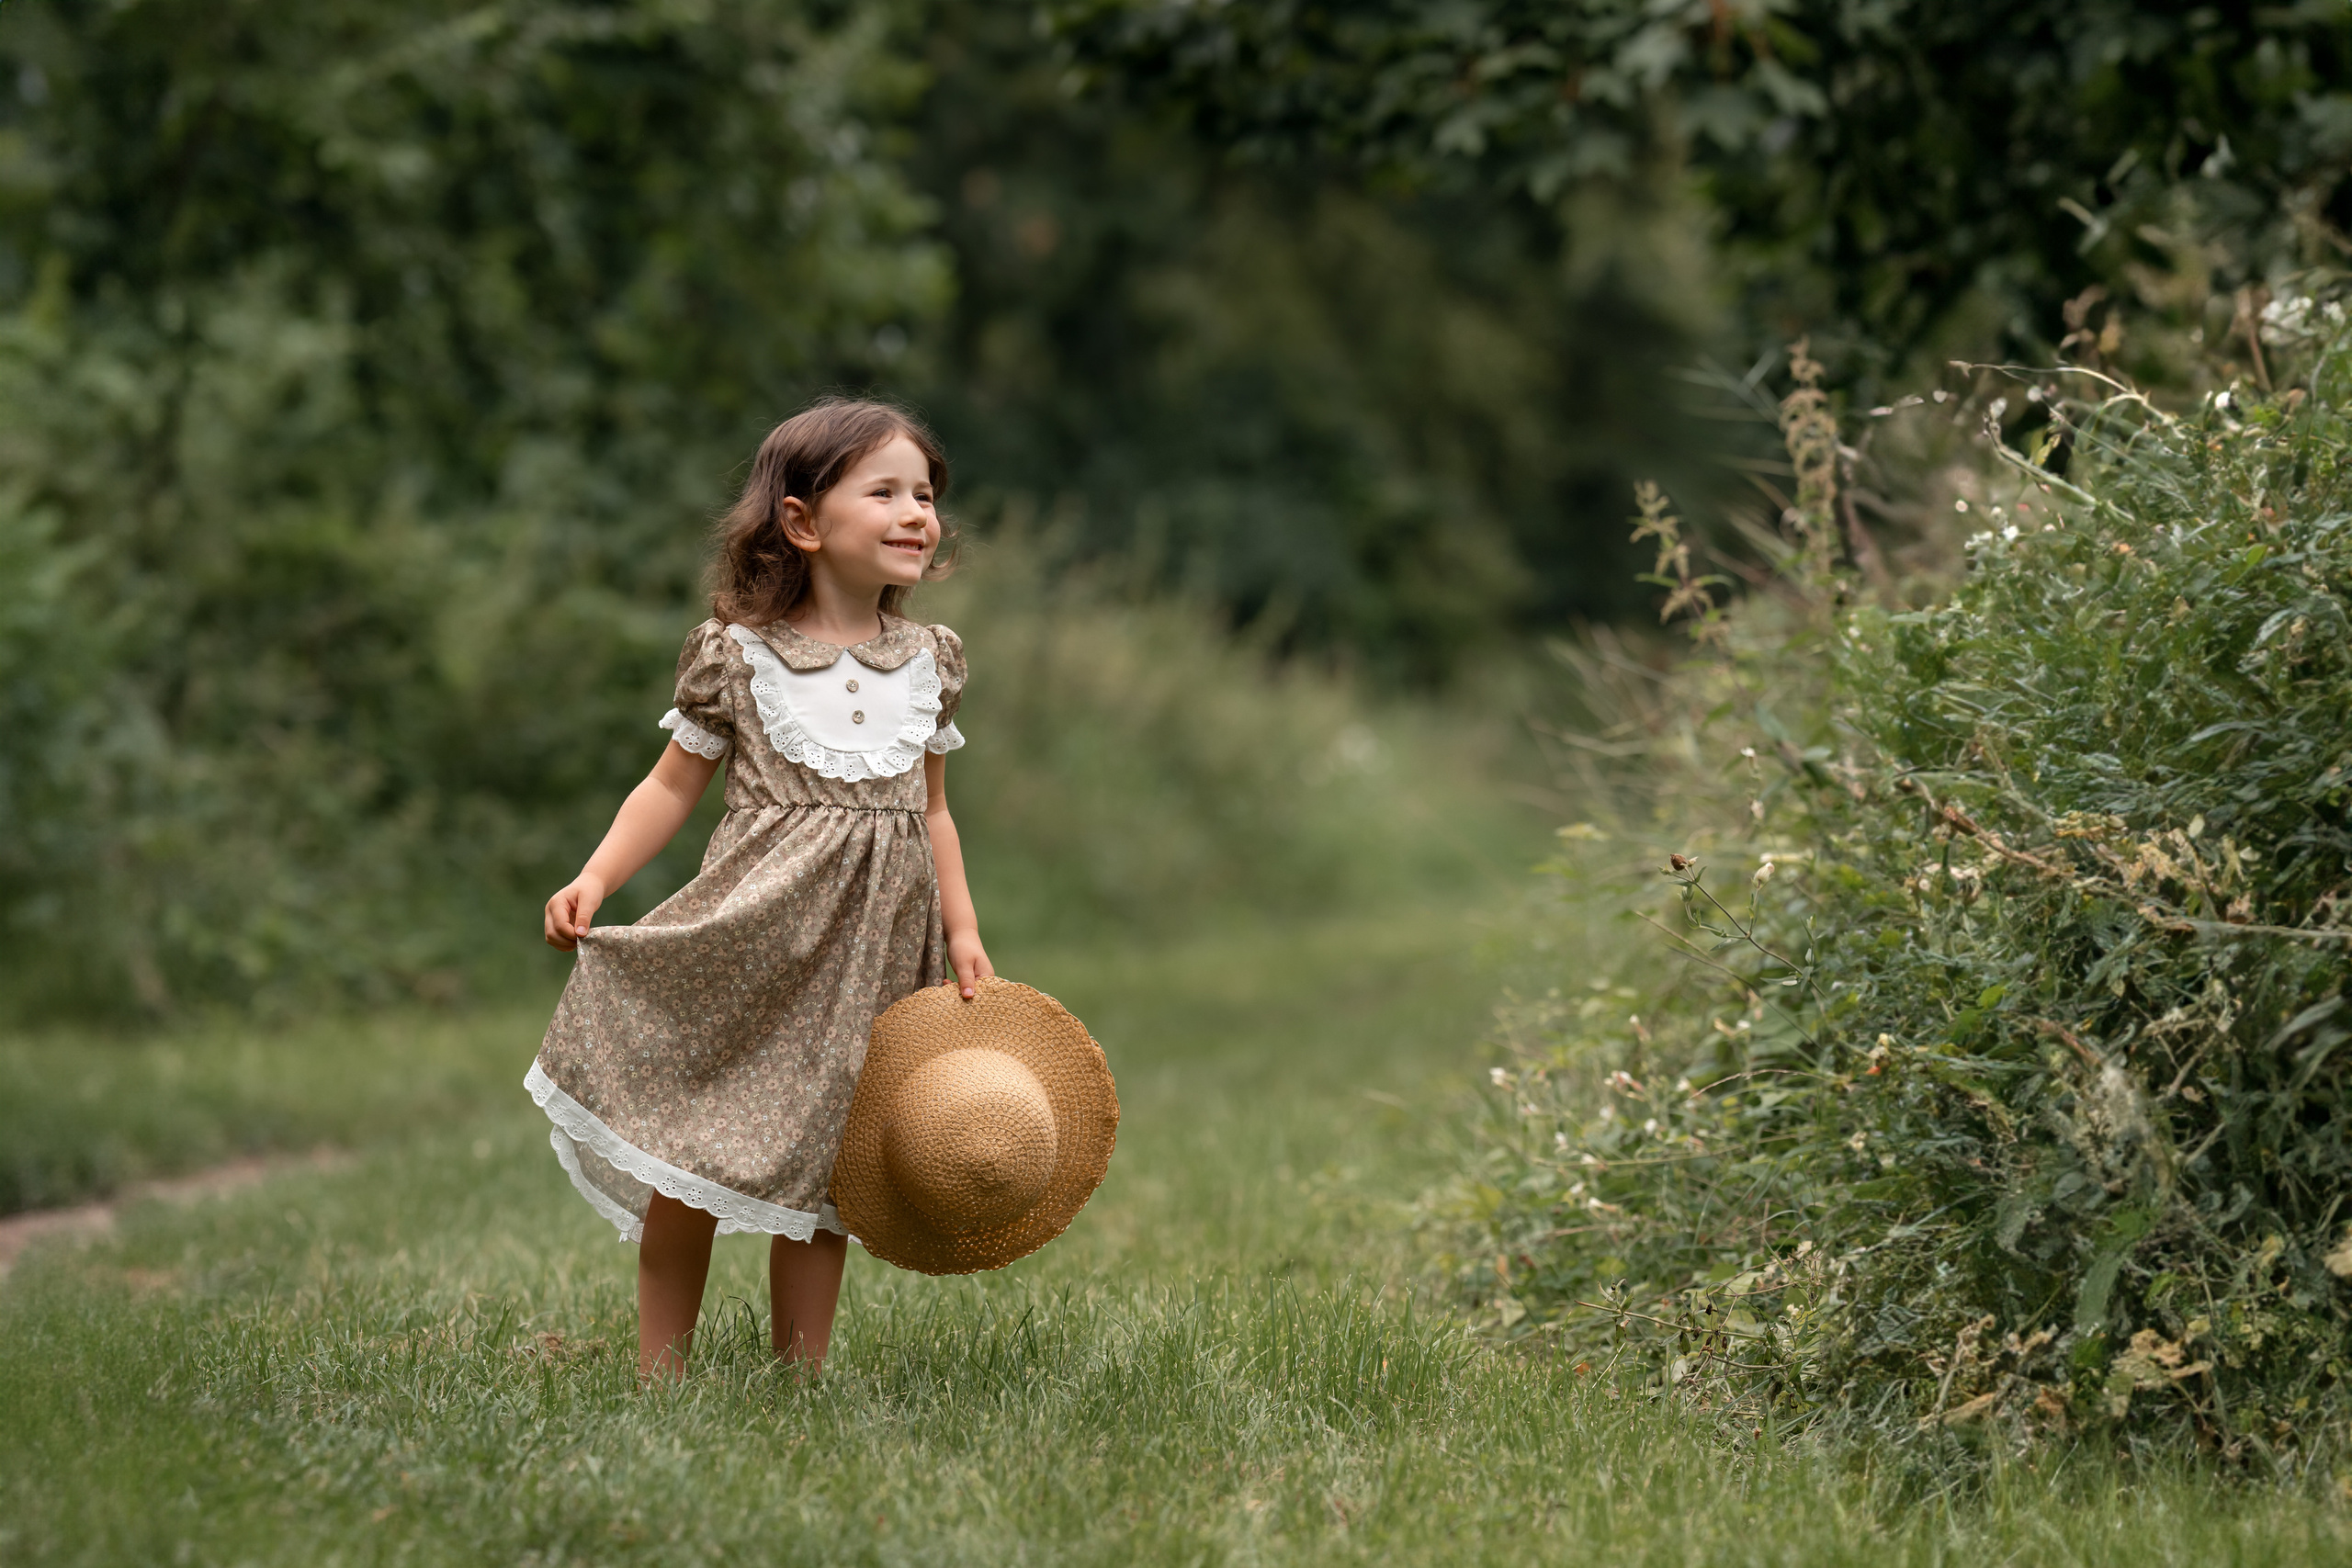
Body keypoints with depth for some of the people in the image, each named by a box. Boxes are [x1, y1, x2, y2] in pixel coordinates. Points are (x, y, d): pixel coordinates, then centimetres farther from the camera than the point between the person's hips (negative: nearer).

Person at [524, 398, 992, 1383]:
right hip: (755, 931, -3)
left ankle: (801, 1375, 14)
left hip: (870, 950, 3)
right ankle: (659, 1372, 10)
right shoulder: (738, 654, -3)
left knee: (820, 1160, 6)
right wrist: (596, 878, -12)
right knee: (693, 1162, -2)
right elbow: (673, 785, 1)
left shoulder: (928, 661, 10)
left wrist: (963, 933, 10)